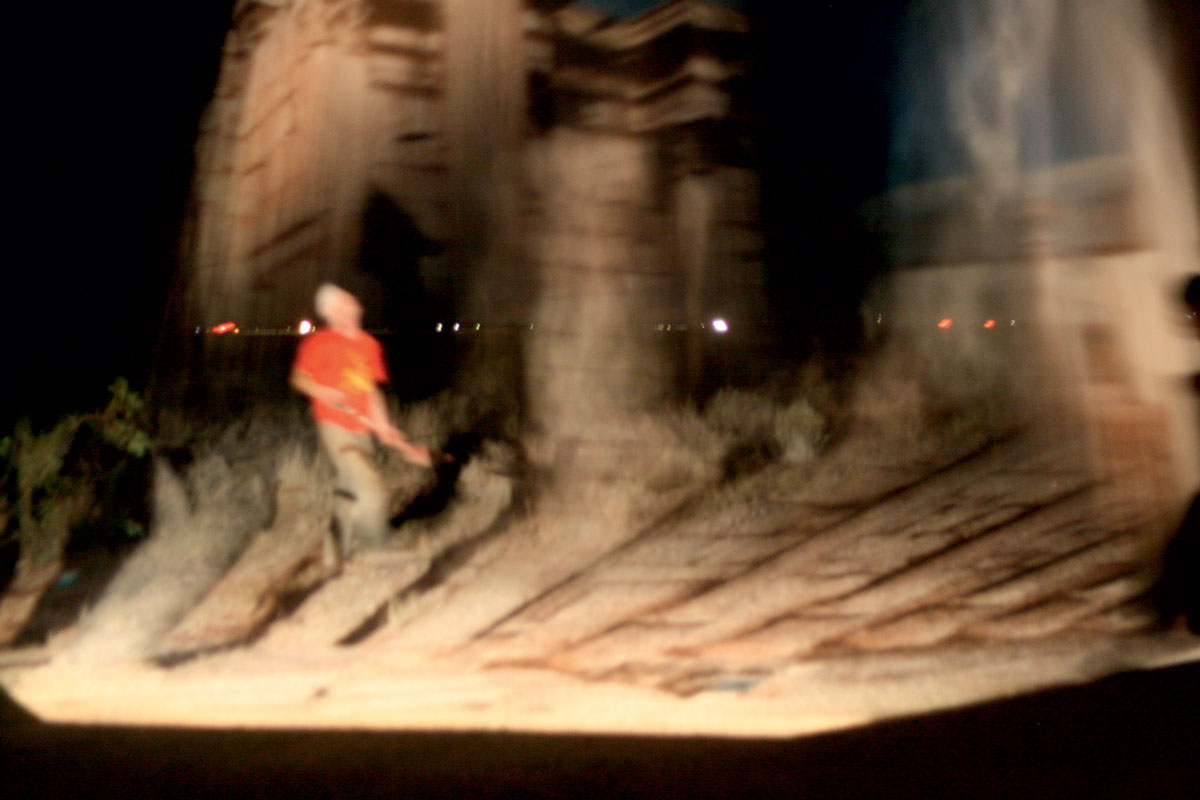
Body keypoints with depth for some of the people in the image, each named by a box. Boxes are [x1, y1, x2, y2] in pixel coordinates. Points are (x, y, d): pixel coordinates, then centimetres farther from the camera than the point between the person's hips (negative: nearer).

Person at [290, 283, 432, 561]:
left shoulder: (370, 345, 9)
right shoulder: (320, 342, -8)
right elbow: (298, 378, -3)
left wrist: (384, 427, 13)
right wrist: (321, 391, -23)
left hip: (362, 431, 6)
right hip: (335, 428, -6)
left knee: (350, 492, 14)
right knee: (370, 489, -14)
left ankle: (339, 550, 32)